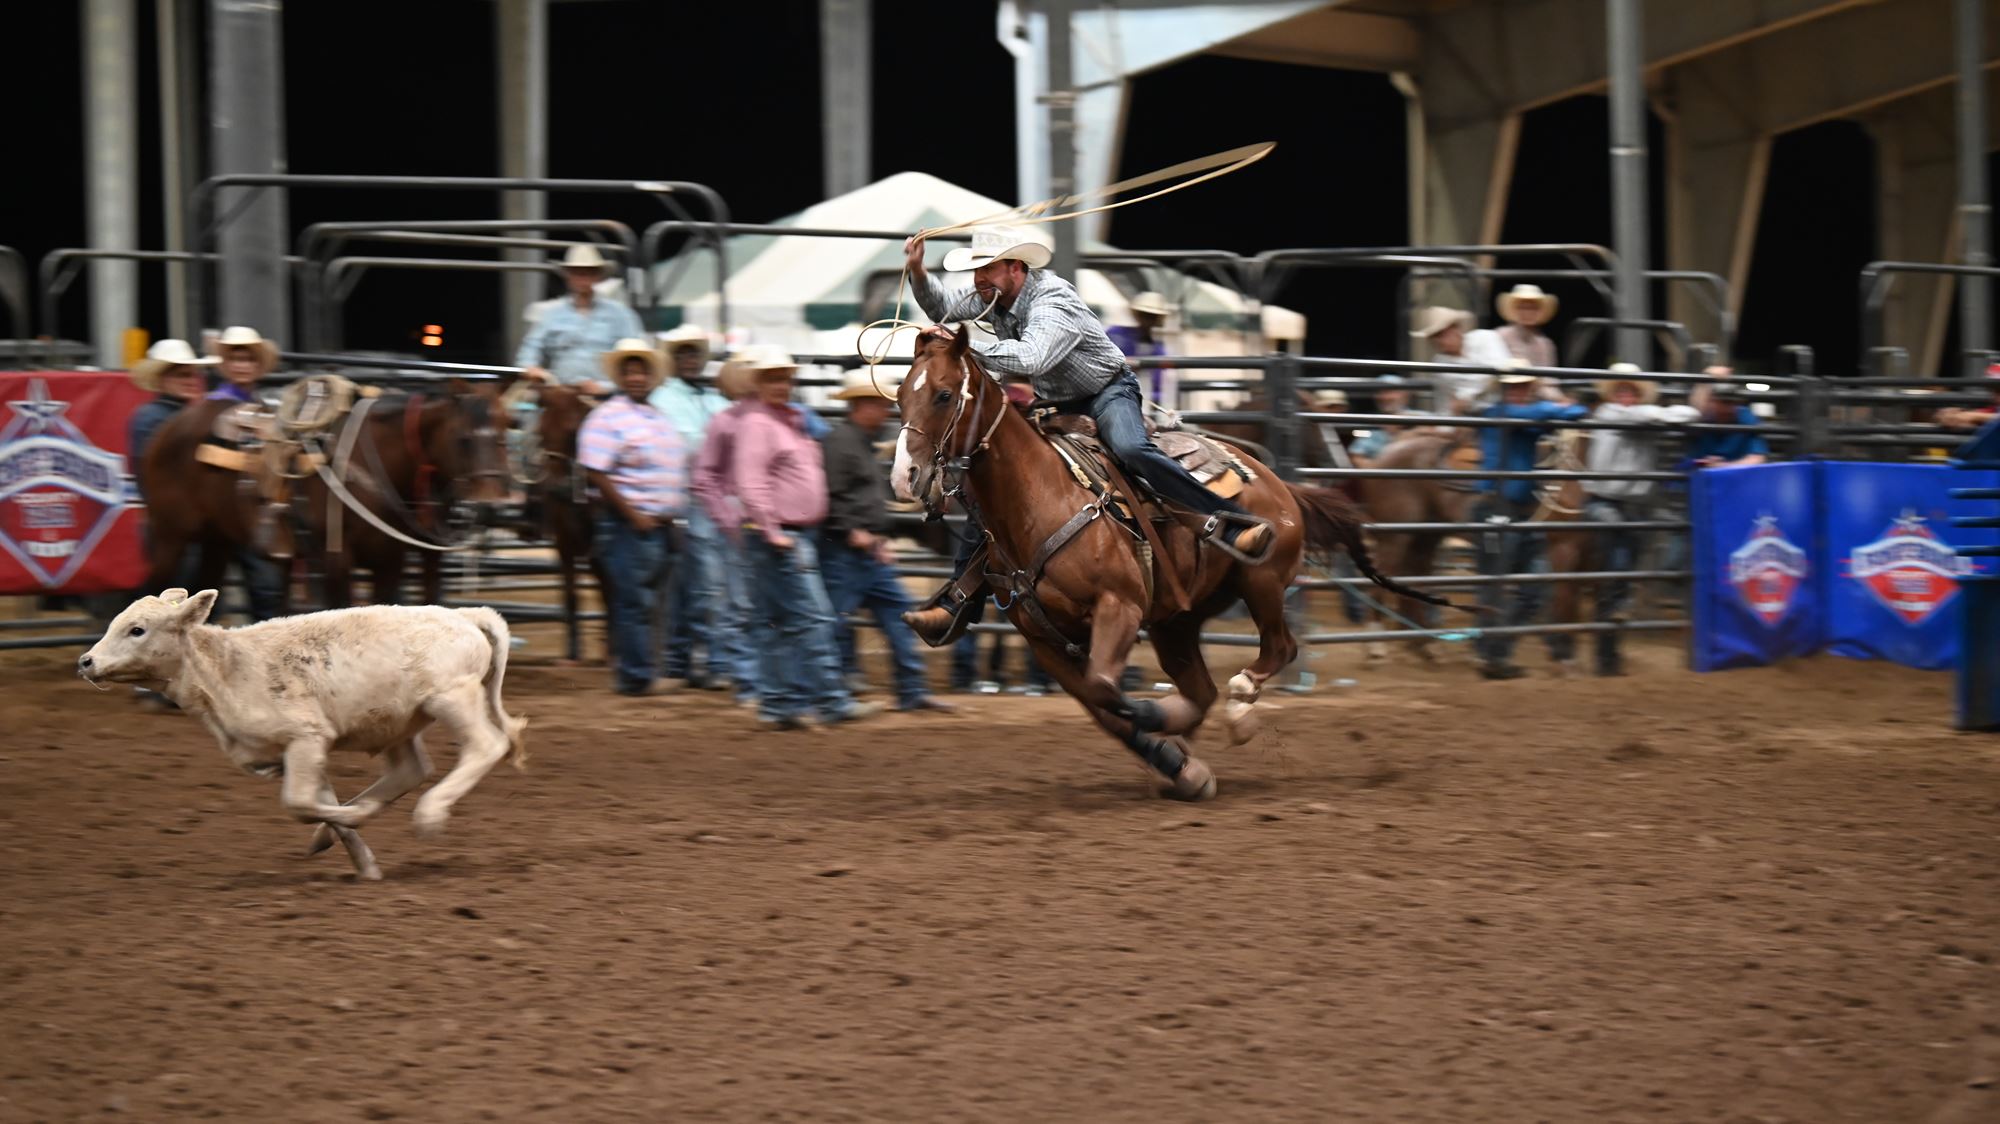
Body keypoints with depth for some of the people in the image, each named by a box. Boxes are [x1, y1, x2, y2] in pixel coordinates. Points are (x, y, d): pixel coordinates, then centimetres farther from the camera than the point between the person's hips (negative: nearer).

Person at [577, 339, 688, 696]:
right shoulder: (608, 417, -10)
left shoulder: (660, 419, 16)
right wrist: (634, 516, -18)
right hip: (628, 525, -8)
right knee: (634, 600, -5)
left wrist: (673, 513, 12)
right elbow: (596, 473, -17)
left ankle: (631, 669, 20)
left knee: (647, 598, 12)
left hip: (662, 525, 8)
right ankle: (637, 676, 0)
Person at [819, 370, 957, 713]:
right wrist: (852, 532, -23)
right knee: (836, 620, -6)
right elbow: (830, 495, -22)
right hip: (843, 548, -11)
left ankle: (912, 690, 11)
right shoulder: (841, 440, -13)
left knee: (897, 611, 9)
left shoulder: (867, 442, 19)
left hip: (870, 550, 11)